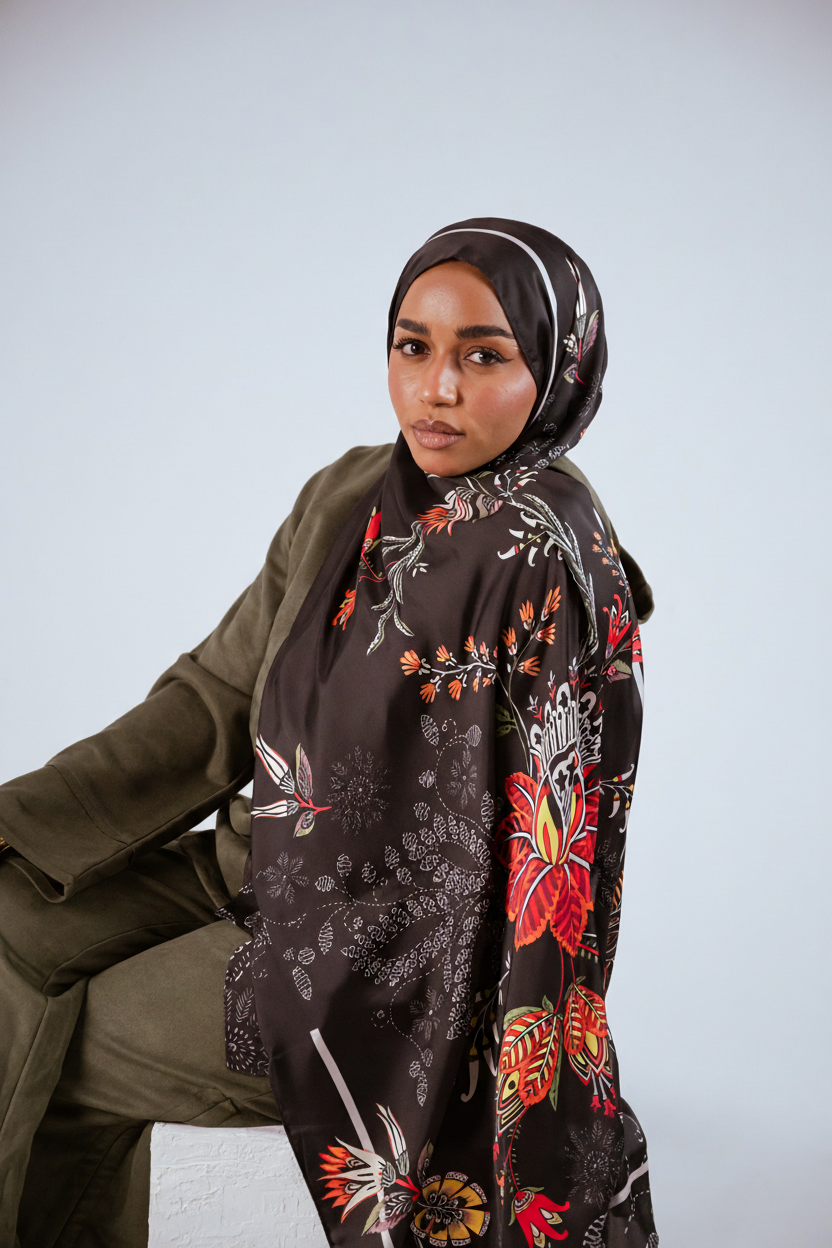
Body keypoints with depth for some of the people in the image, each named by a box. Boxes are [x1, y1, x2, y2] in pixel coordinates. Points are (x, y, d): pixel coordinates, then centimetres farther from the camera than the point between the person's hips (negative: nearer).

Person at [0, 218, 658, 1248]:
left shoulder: (550, 561, -23)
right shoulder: (351, 498, 1)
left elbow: (548, 856, -21)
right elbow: (218, 696, 3)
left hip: (401, 946, -7)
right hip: (274, 869, 7)